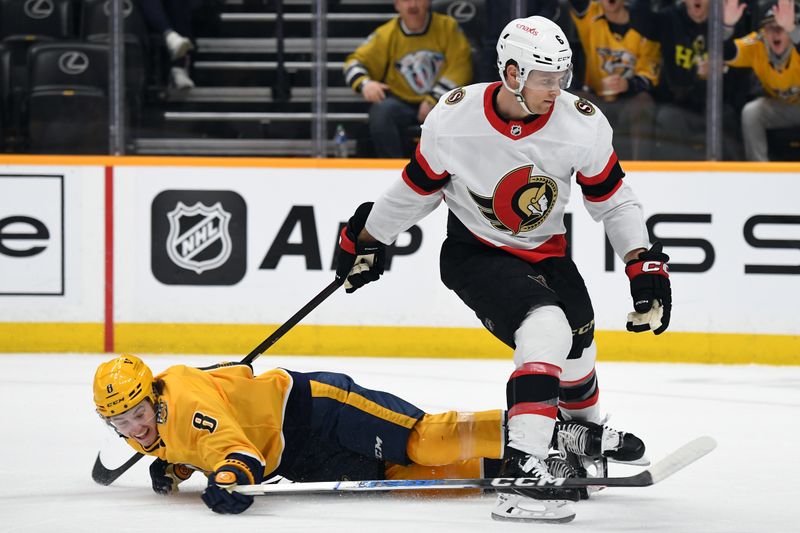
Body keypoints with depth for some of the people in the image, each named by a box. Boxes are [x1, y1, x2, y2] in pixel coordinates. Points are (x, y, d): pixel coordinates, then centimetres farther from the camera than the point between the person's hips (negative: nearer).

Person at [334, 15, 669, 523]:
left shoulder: (583, 124, -19)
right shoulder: (454, 119, -24)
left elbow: (614, 200, -5)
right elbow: (418, 189, -6)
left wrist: (647, 269, -10)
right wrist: (367, 239, 5)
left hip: (546, 250, 5)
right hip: (475, 253, -5)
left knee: (578, 342, 18)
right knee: (545, 330, -28)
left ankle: (587, 430, 53)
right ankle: (523, 466, -32)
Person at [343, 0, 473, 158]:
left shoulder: (448, 27, 0)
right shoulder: (386, 34, 1)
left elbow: (460, 66, -7)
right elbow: (355, 62, 3)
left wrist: (433, 100, -17)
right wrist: (364, 83, -21)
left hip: (441, 102, -1)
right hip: (401, 103, 1)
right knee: (381, 111, -31)